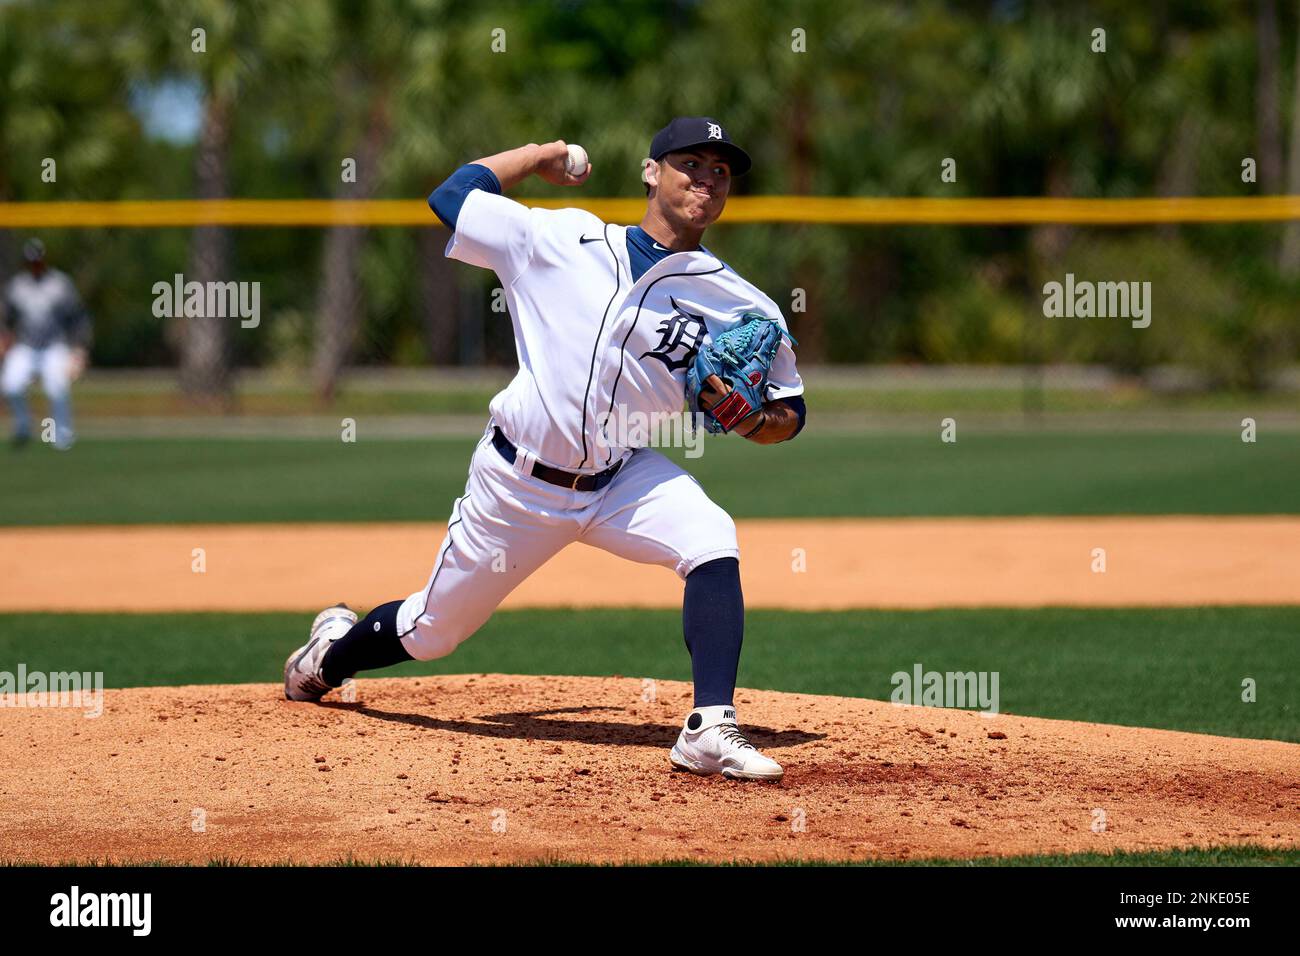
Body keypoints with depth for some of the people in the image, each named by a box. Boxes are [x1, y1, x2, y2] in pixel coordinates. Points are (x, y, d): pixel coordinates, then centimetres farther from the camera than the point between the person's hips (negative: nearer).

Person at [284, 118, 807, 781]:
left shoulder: (740, 305, -4)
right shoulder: (562, 241, -6)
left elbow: (790, 413, 2)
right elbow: (450, 197, 2)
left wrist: (753, 420, -21)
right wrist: (541, 154, 11)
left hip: (622, 479, 1)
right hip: (516, 480, -1)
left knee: (713, 543, -29)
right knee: (430, 631, 12)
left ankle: (710, 730, -31)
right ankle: (333, 648, 45)